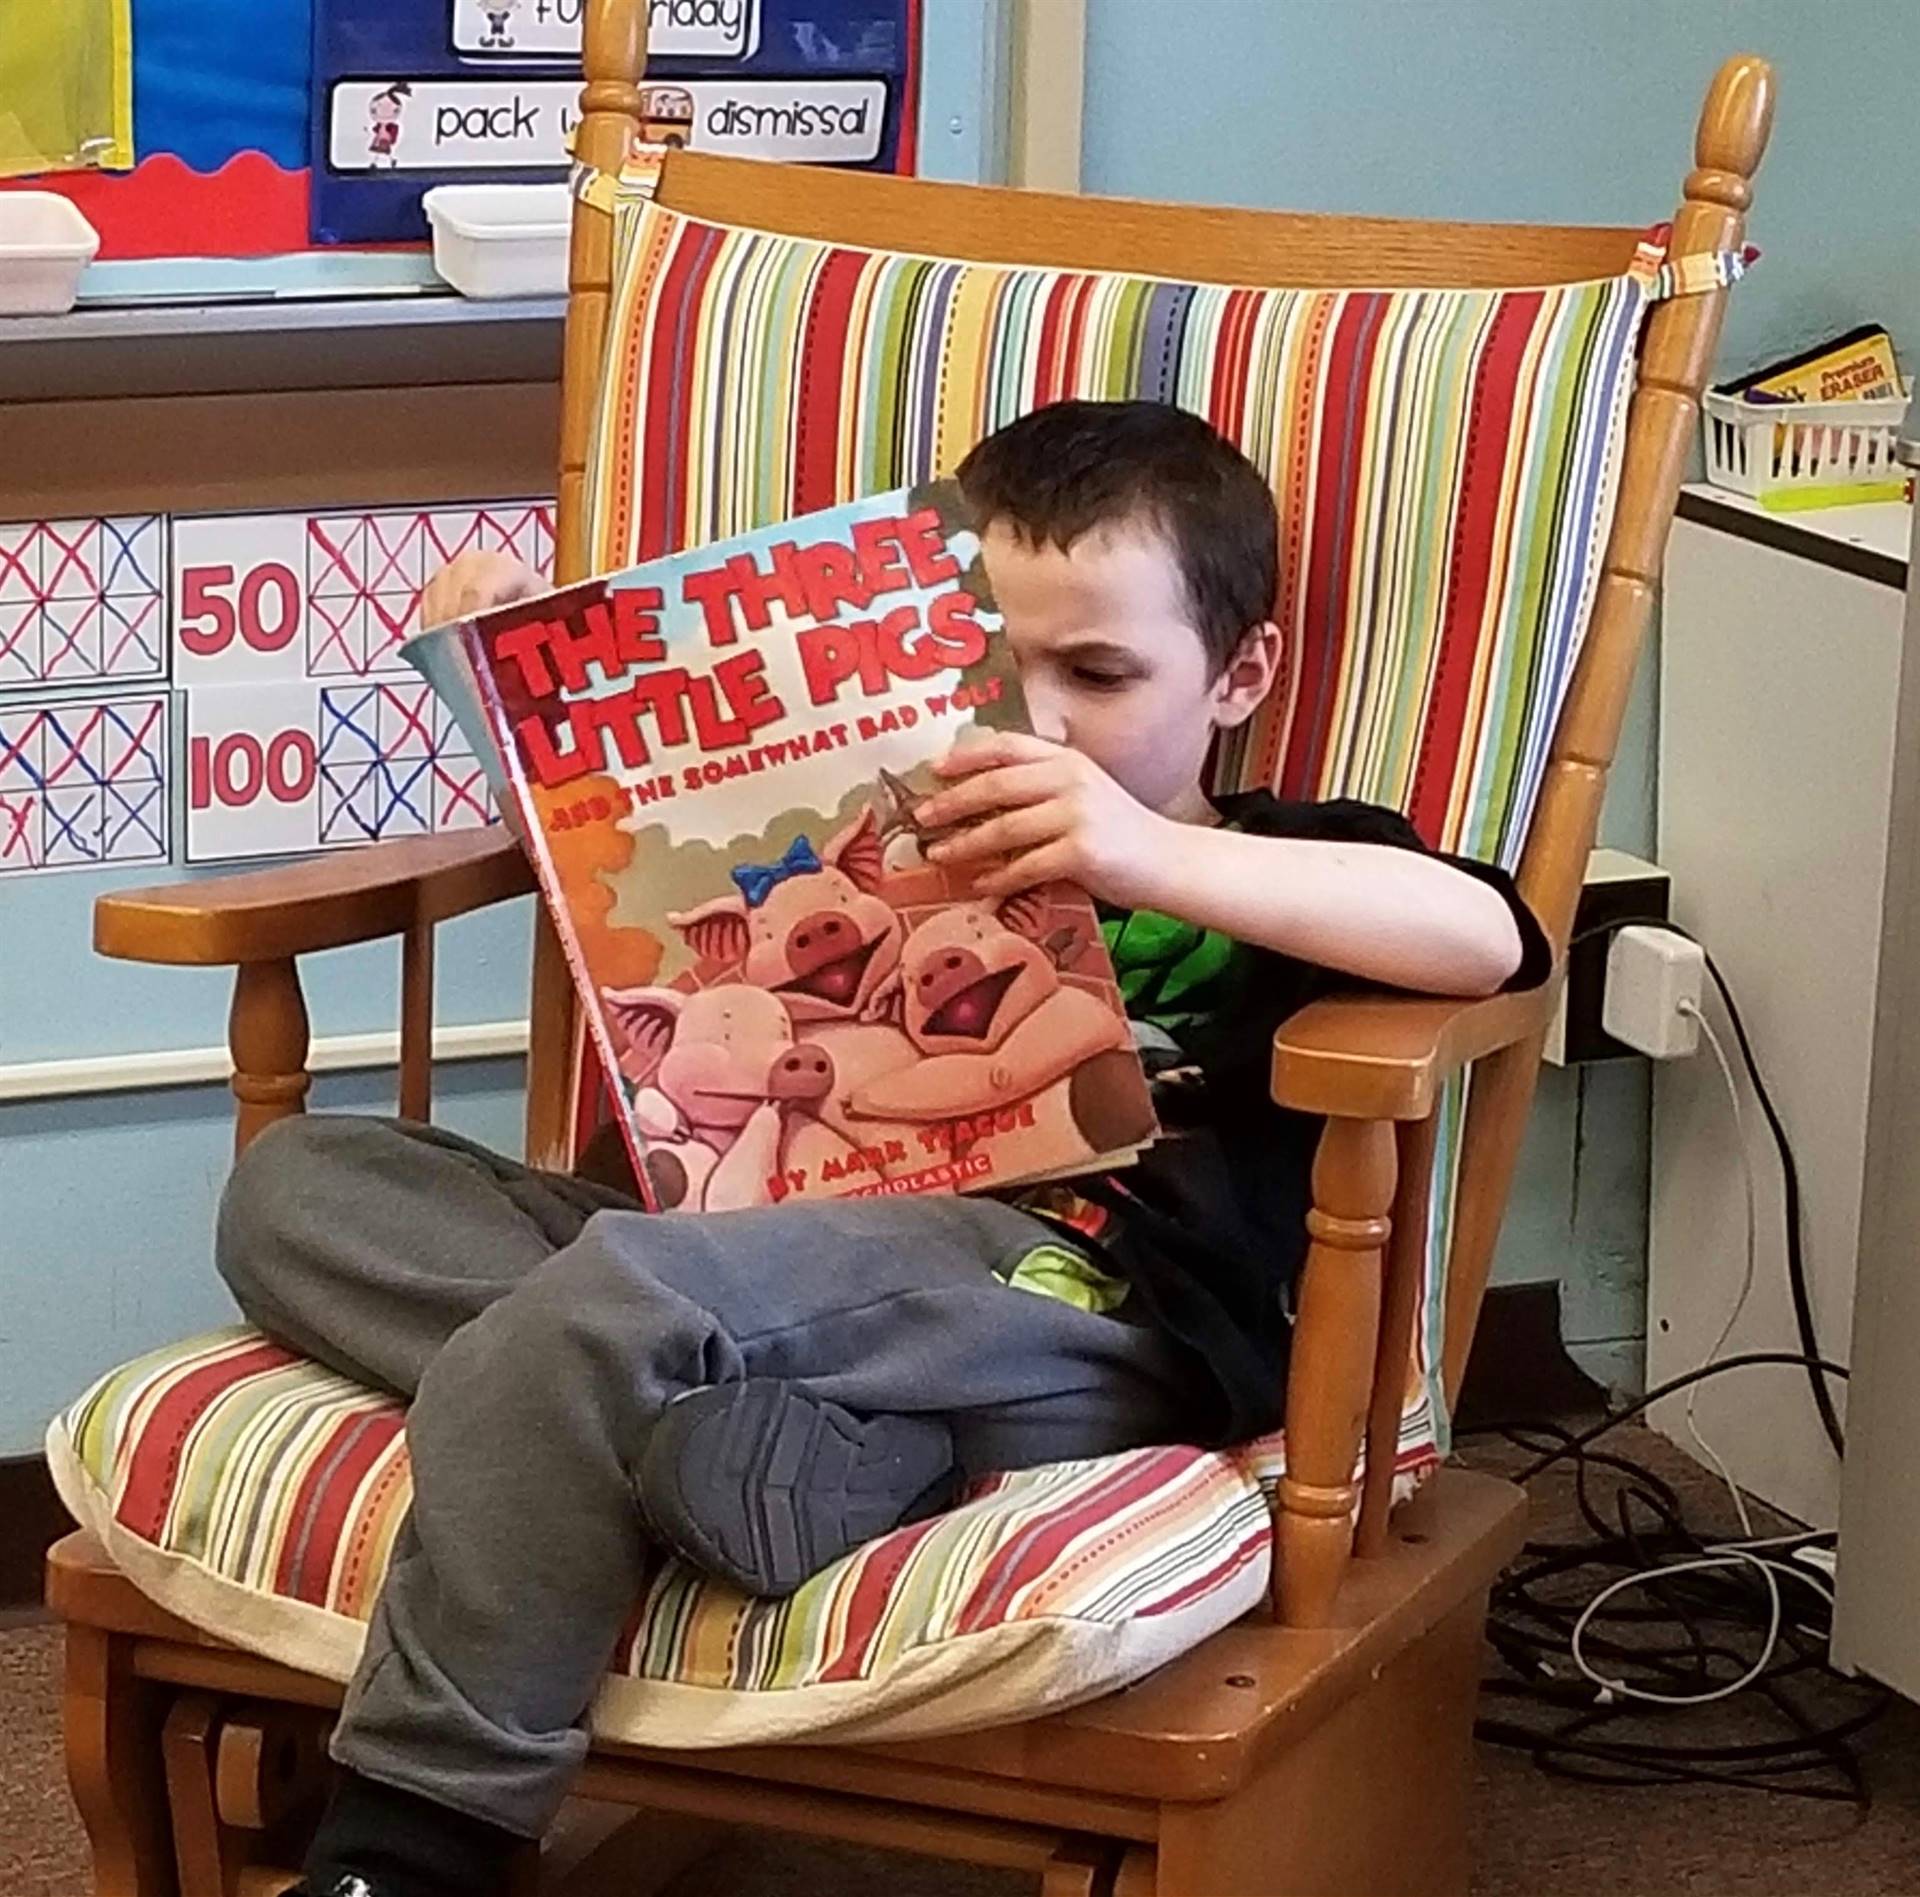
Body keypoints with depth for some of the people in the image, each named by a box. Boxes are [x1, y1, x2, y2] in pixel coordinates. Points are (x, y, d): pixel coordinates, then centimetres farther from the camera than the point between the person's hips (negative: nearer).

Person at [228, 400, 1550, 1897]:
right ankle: (657, 1394, -30)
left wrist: (1151, 854, -19)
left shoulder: (1272, 878, 14)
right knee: (298, 1184, -3)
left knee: (609, 1292, -34)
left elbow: (1486, 939, -9)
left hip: (1079, 1312, -7)